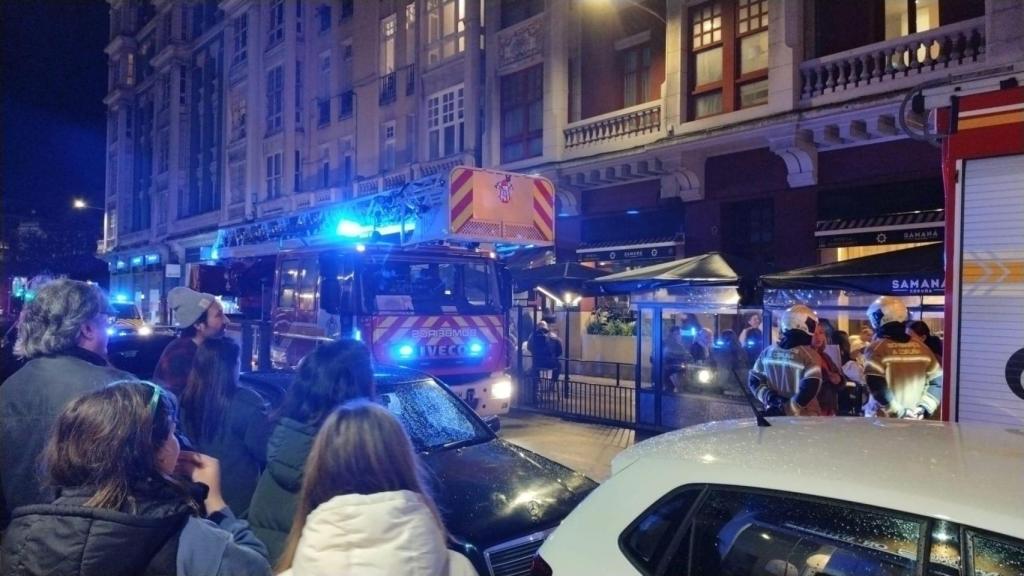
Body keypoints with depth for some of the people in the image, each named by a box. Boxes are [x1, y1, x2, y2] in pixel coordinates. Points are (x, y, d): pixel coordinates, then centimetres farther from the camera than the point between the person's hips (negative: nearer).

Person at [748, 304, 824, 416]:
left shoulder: (768, 352, 2)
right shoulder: (810, 355, -15)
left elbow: (754, 381, 3)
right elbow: (809, 390, -22)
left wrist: (770, 397, -4)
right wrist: (788, 408, -15)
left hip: (774, 416, 5)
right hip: (804, 417, -5)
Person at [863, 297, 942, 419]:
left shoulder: (876, 349, -11)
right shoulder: (921, 347, 4)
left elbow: (877, 387, -20)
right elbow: (937, 382, 6)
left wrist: (898, 412, -14)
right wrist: (923, 408, 0)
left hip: (881, 421, -4)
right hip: (913, 420, 4)